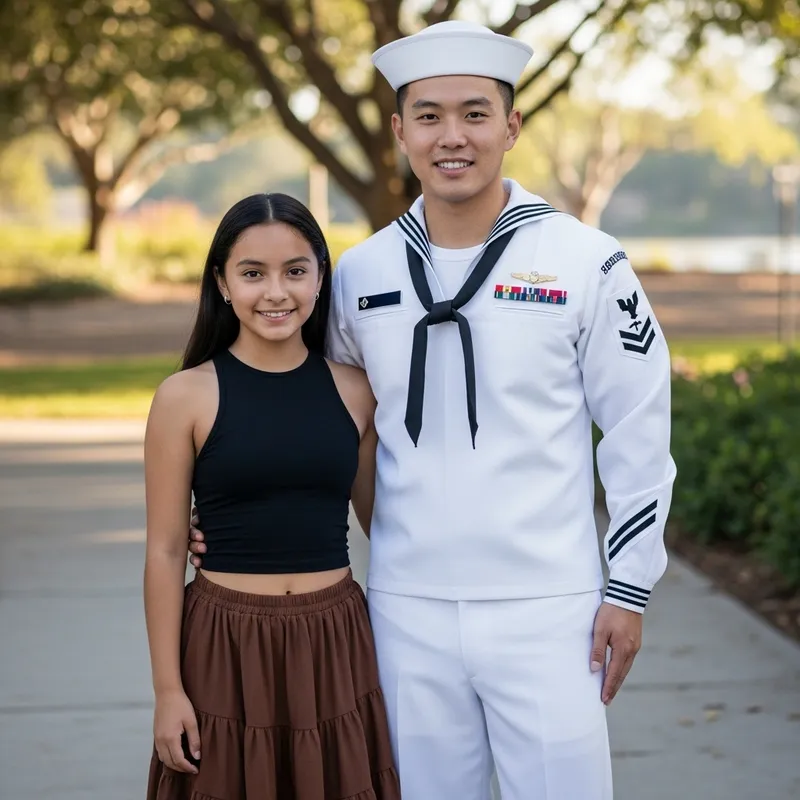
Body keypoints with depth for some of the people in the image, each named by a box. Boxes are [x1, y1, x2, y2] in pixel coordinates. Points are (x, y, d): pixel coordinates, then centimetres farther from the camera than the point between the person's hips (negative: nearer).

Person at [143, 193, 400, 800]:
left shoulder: (354, 392, 3)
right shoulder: (186, 397, -5)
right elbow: (166, 551, -3)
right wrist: (167, 688, -4)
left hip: (335, 644, 3)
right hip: (226, 643, -2)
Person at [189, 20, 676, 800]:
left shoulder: (585, 263, -4)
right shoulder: (359, 274, 4)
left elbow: (637, 433, 0)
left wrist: (629, 587, -1)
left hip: (547, 610, -3)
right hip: (407, 611, 3)